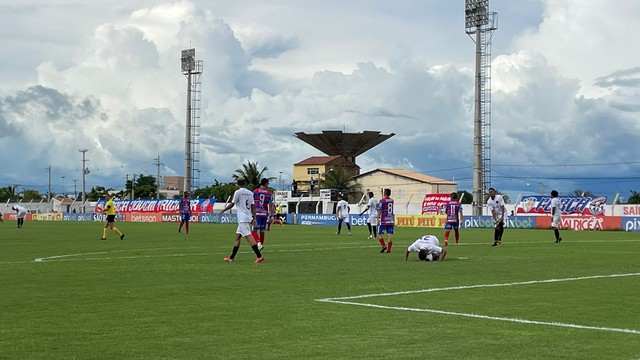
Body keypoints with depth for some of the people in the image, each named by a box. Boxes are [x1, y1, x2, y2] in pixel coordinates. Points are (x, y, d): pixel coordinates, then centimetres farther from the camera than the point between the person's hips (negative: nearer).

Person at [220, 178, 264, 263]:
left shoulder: (238, 192, -7)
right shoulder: (250, 193, 11)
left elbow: (232, 204, -2)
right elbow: (253, 206, 8)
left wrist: (223, 210, 14)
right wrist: (254, 219, 9)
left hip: (243, 219, -8)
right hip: (249, 218, 8)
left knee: (248, 237, -13)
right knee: (237, 236, 14)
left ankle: (259, 256, -21)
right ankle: (231, 257, 18)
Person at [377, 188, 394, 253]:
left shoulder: (382, 201, -9)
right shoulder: (392, 200, 7)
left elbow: (379, 211, -10)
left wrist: (378, 219, -8)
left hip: (383, 221, -5)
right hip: (391, 220, 5)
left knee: (379, 234, 5)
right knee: (390, 234, 1)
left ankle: (383, 245, -11)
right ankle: (389, 249, -3)